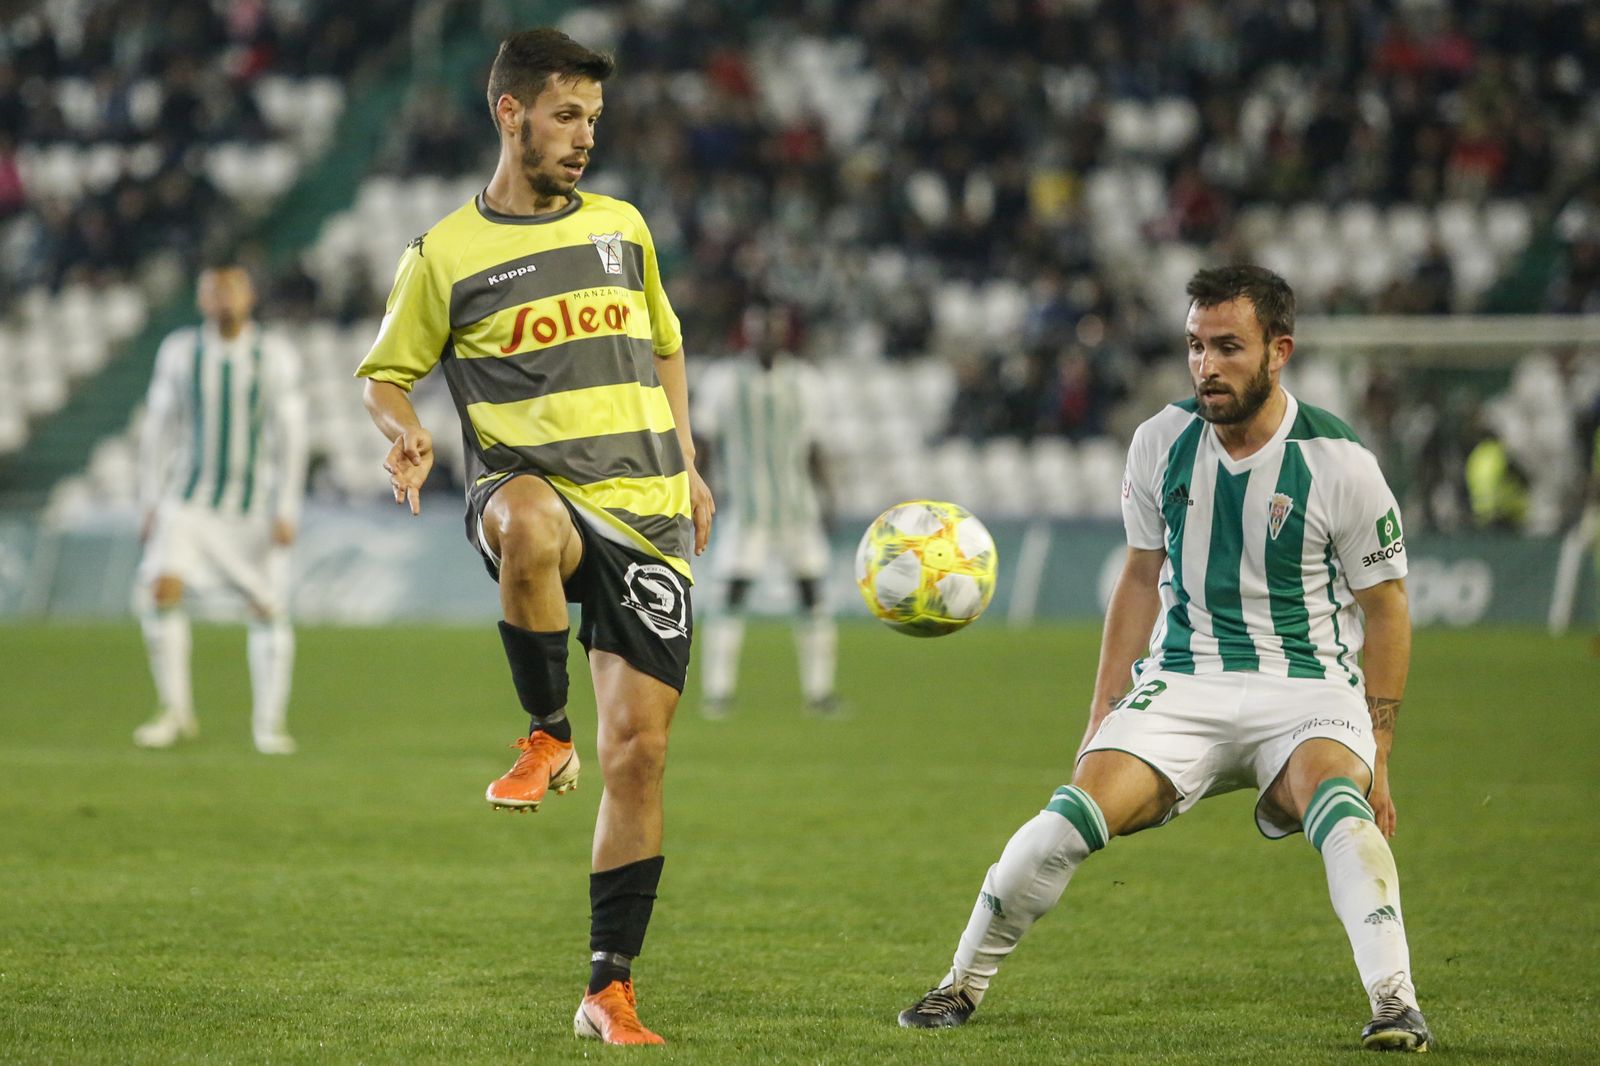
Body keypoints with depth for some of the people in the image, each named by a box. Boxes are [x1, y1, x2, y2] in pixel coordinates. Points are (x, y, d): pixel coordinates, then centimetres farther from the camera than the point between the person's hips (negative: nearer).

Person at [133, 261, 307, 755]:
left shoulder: (276, 356, -9)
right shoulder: (179, 352, -4)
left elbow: (291, 437, -9)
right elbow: (157, 430, 3)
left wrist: (287, 511, -15)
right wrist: (149, 504, 1)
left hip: (256, 506, -1)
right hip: (190, 501, 1)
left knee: (268, 609, -1)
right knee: (160, 590, -18)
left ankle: (269, 724, 14)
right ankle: (176, 711, -6)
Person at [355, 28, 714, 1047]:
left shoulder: (622, 227, 15)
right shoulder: (445, 254, 4)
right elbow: (387, 372, 12)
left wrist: (687, 466, 19)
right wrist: (407, 433, -10)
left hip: (646, 512, 4)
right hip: (531, 484, -4)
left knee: (640, 749, -4)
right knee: (530, 523, -44)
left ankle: (611, 990, 5)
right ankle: (547, 737, -20)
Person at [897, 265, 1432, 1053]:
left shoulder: (1338, 463, -10)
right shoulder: (1161, 443, 1)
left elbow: (1385, 610, -1)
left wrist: (1379, 756, -4)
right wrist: (1103, 711, 12)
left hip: (1308, 686, -2)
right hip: (1182, 680, 2)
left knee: (1337, 804, -35)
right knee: (1075, 815, -19)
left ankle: (1394, 1004, -37)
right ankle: (963, 983, 0)